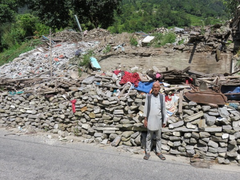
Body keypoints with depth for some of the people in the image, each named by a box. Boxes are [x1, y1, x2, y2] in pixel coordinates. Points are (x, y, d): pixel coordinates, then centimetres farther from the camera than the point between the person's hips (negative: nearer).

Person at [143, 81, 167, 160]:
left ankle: (158, 152, 24)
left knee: (158, 137, 12)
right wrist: (145, 119, -3)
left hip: (158, 120, 2)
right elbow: (146, 108, -1)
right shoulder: (148, 96, -4)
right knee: (149, 137, 8)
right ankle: (147, 152, 18)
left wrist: (164, 121, 4)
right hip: (150, 120, -1)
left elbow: (164, 109, 3)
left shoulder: (162, 97, -1)